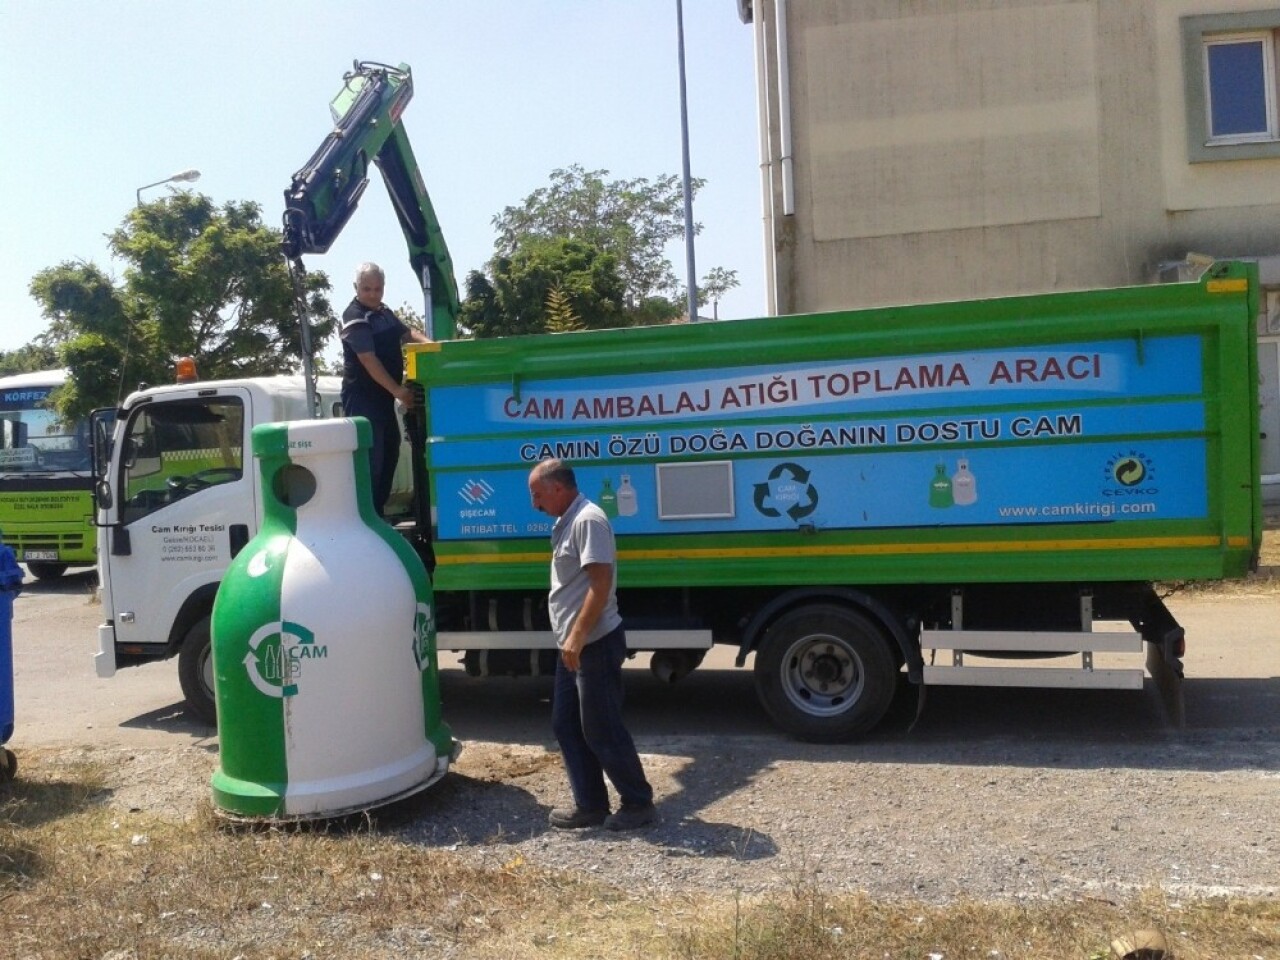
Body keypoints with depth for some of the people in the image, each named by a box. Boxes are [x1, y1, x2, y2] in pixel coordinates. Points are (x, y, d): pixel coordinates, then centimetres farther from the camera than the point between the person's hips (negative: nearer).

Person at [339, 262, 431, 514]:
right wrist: (398, 390, -26)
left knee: (390, 452, 17)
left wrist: (429, 343, 2)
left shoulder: (384, 312, 11)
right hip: (362, 398, -10)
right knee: (371, 458, -13)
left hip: (383, 395, 10)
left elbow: (406, 332, 23)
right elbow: (369, 360, -24)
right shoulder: (355, 319, -16)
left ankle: (378, 512, 28)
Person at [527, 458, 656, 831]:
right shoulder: (567, 522, 14)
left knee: (601, 729, -1)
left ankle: (638, 803, 14)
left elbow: (601, 583, -24)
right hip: (573, 646, 10)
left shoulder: (587, 520, -17)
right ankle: (590, 805, 21)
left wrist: (577, 636, -25)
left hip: (595, 644, -10)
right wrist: (569, 639, 20)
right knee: (566, 725, 12)